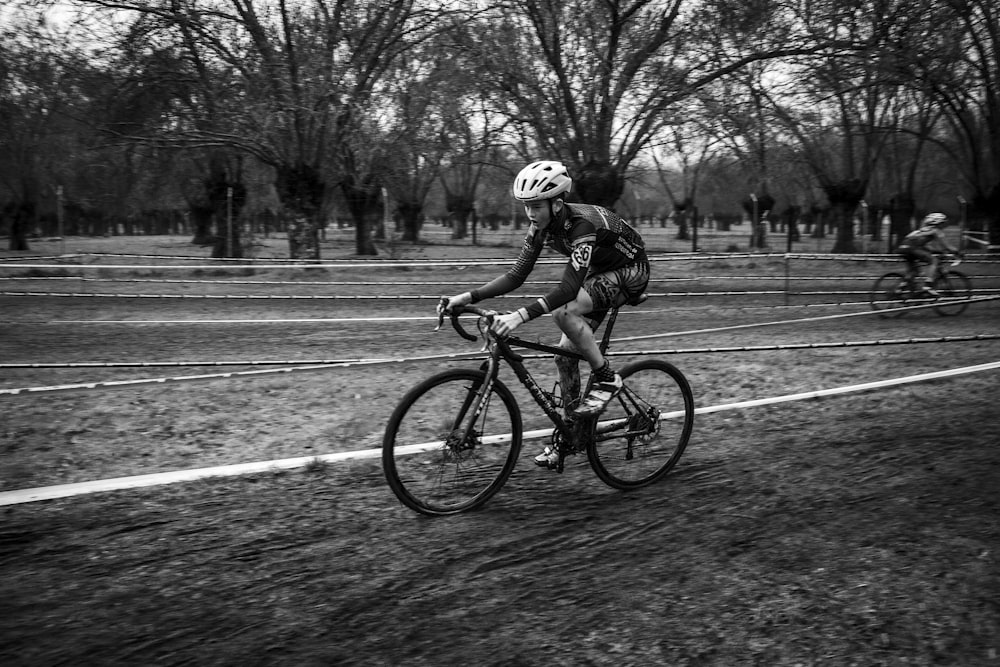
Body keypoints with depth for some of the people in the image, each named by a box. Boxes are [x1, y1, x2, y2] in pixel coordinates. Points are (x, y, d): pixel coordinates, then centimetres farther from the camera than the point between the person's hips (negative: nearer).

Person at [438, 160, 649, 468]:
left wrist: (521, 316, -51)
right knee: (566, 354, 0)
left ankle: (606, 379, -13)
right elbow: (516, 275, -10)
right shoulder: (541, 227, -11)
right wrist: (467, 297, -21)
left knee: (564, 312, -31)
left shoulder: (583, 224, -34)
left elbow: (568, 287, -41)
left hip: (631, 272, -8)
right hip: (598, 274, 8)